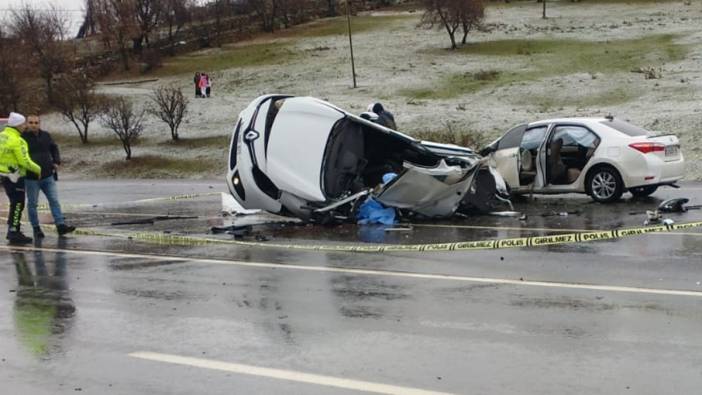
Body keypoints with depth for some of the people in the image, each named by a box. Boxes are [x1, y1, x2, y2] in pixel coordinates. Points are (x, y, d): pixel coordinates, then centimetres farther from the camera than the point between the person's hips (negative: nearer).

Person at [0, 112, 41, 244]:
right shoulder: (16, 141, -20)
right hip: (14, 177, -9)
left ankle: (12, 230, 25)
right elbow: (25, 161, -19)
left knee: (15, 204, 18)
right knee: (17, 205, -1)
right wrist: (38, 169, -7)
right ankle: (14, 233, 0)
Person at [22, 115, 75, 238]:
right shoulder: (23, 137, -8)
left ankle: (60, 225, 4)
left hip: (48, 176, 4)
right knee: (32, 203, 5)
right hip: (31, 177, -4)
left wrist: (56, 162, 6)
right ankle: (36, 228, 15)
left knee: (54, 200, 2)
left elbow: (54, 148, 21)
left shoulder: (46, 136, 7)